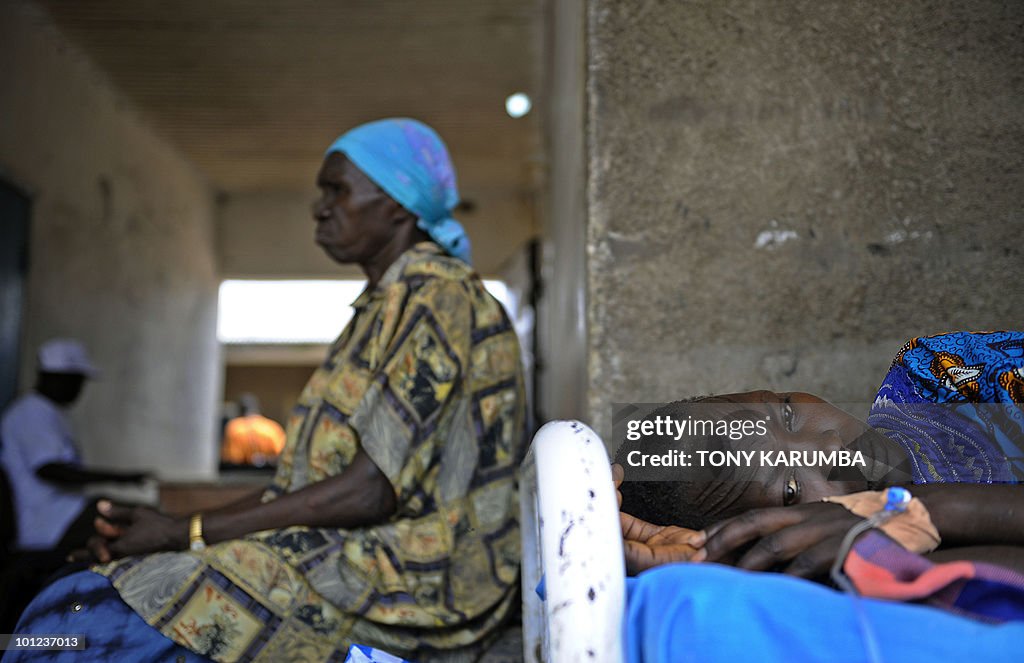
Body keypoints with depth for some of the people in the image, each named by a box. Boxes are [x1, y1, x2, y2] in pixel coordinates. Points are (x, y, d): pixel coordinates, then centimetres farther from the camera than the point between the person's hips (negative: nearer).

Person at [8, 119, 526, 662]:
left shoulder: (436, 297, -11)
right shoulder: (384, 309, 20)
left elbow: (372, 491, -20)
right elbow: (306, 484, 15)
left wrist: (187, 534, -15)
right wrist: (163, 529, 4)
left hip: (407, 581, -9)